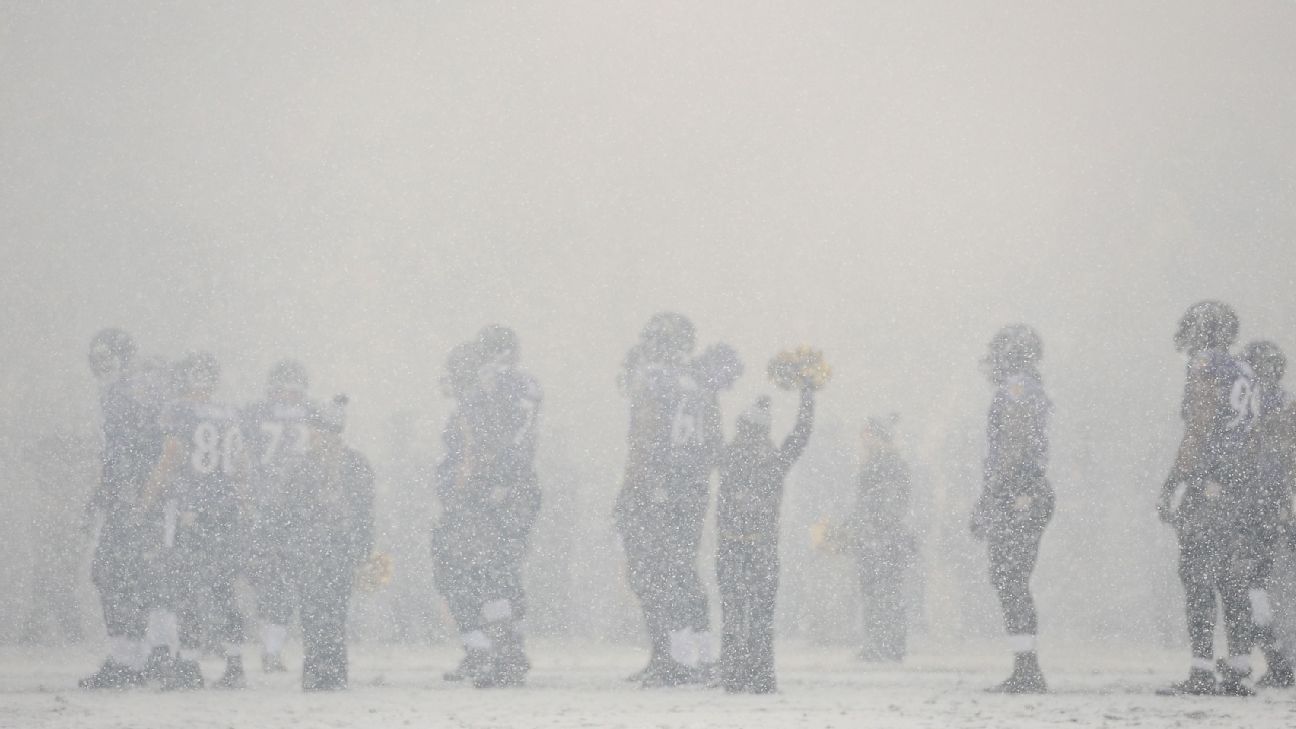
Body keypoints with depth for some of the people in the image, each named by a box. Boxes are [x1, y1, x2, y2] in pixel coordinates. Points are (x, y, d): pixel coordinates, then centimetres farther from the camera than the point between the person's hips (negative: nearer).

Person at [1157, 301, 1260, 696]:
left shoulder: (1206, 372, -9)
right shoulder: (1244, 374, 16)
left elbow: (1196, 435, -15)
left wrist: (1174, 486, -13)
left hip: (1208, 488, -8)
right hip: (1241, 489, 8)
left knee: (1198, 581, -7)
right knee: (1233, 582, 9)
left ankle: (1202, 672, -11)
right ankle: (1238, 671, 8)